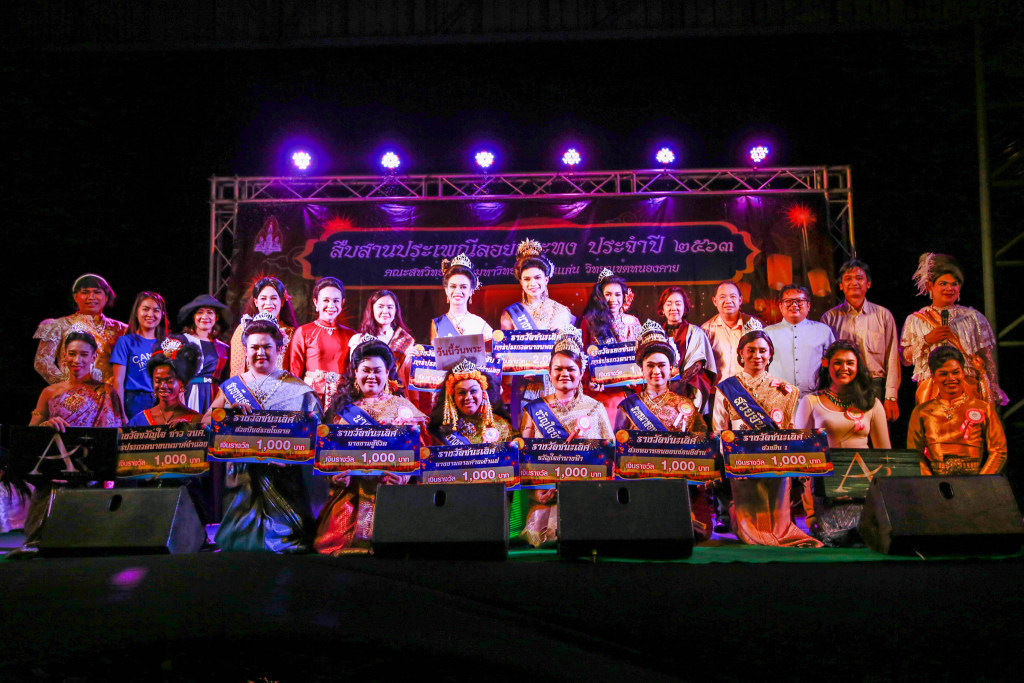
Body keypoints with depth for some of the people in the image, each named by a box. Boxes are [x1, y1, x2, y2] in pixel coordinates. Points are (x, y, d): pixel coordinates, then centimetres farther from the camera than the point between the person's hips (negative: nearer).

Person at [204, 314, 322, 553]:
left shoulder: (297, 388, 8)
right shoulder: (231, 387, 14)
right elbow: (205, 422, 6)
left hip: (284, 475, -1)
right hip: (244, 477, 2)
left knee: (286, 533, -10)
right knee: (241, 537, -5)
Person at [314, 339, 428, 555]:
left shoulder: (402, 407, 10)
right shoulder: (342, 407, 16)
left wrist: (404, 475, -17)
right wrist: (335, 476, -8)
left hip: (389, 491, -1)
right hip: (351, 493, 2)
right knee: (345, 538, -11)